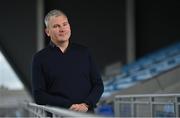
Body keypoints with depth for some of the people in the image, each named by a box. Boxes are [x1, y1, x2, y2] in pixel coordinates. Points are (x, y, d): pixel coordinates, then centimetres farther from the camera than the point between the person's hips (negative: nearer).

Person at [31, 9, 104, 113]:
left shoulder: (84, 52, 14)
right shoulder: (40, 58, 7)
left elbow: (98, 85, 13)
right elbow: (39, 95, 1)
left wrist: (86, 104, -5)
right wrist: (69, 106, -9)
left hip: (87, 113, 2)